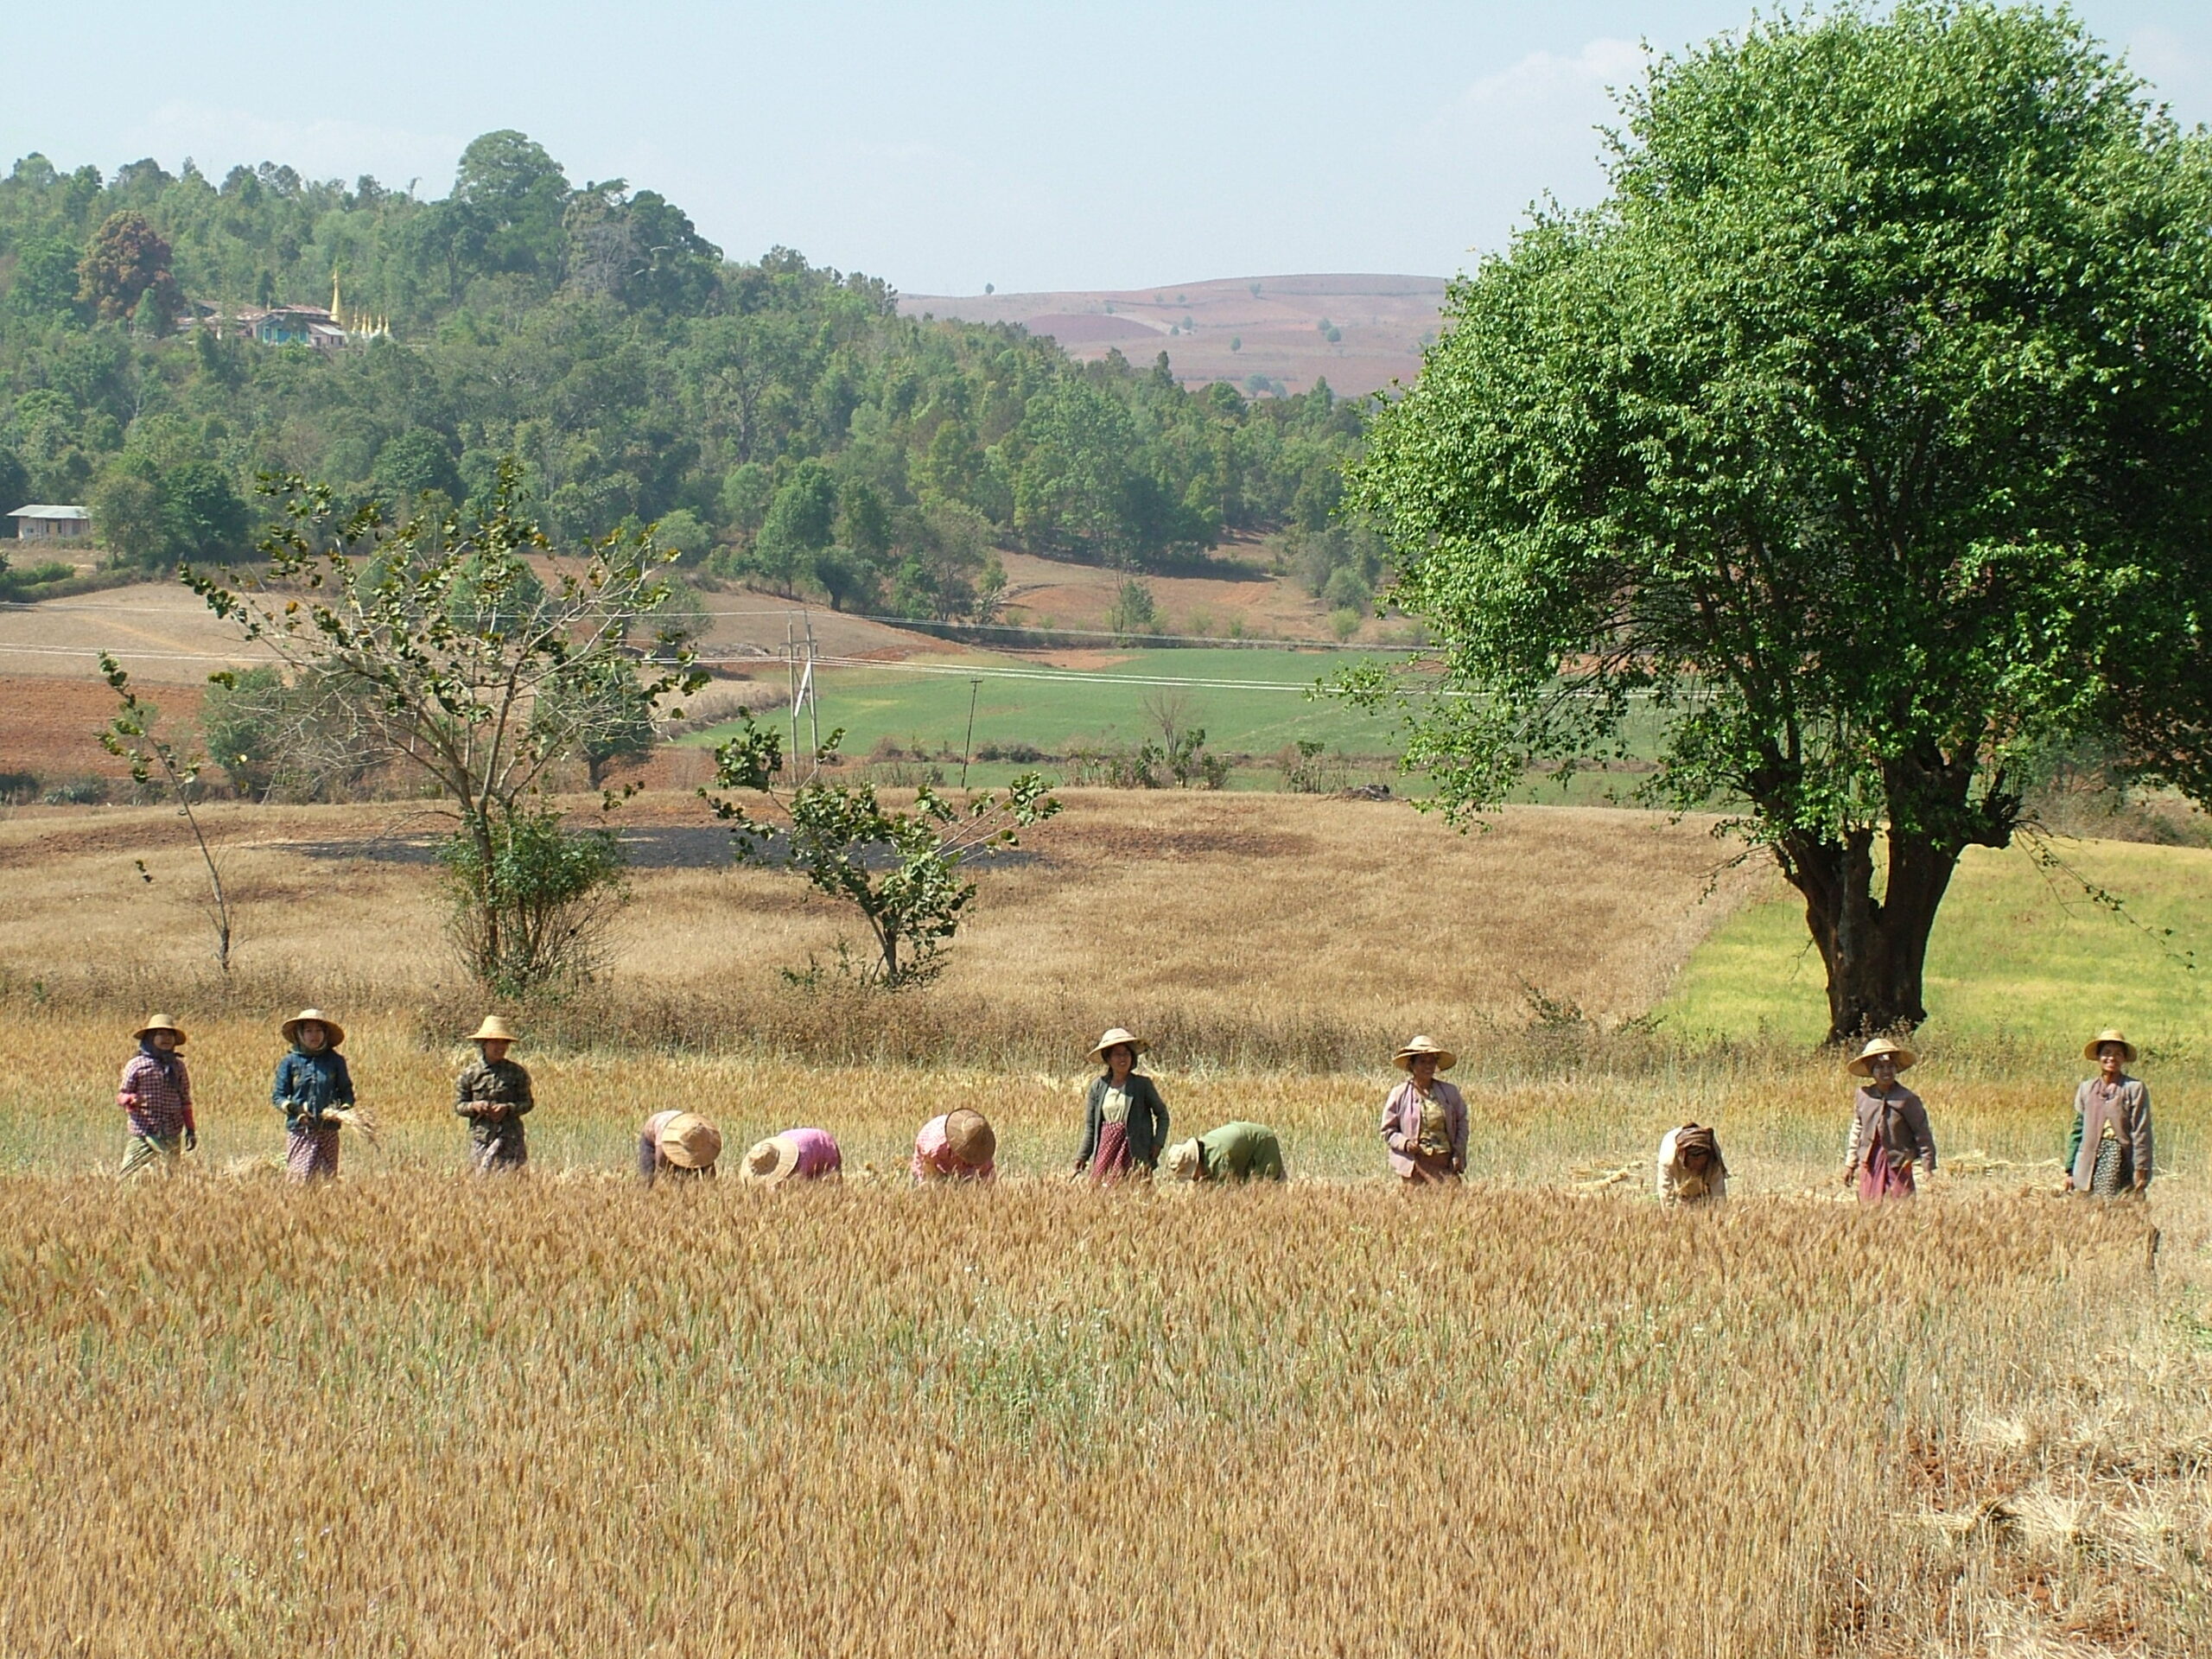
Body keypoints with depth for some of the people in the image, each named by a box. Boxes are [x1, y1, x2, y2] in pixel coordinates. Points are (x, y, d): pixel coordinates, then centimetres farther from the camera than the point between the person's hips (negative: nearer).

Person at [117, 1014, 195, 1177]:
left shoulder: (178, 1066, 9)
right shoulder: (136, 1064, -1)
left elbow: (185, 1100, 14)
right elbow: (121, 1096, 2)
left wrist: (190, 1129, 11)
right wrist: (131, 1100, -21)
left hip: (172, 1135, 3)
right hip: (143, 1132, -3)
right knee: (129, 1175, -11)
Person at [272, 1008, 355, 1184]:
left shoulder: (336, 1061, 8)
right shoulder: (289, 1062, 4)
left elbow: (347, 1092, 14)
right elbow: (278, 1095, 6)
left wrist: (342, 1109, -7)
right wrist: (294, 1108, -12)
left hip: (328, 1130, 2)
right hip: (299, 1130, -2)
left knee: (328, 1176, 1)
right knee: (300, 1176, -10)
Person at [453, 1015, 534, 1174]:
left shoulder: (516, 1073, 3)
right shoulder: (469, 1074, 3)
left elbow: (527, 1102, 5)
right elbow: (458, 1105, 7)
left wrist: (508, 1108, -14)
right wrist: (474, 1106, -14)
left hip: (509, 1137, -1)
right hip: (481, 1136, 1)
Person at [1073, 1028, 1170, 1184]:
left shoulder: (1143, 1084, 0)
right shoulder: (1098, 1086, 7)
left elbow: (1162, 1115, 8)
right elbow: (1090, 1125, 12)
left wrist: (1157, 1144, -4)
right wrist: (1082, 1156, 9)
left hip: (1134, 1152, -3)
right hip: (1105, 1150, 3)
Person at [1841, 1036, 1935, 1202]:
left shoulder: (1907, 1099, -8)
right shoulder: (1864, 1097, 4)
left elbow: (1922, 1134, -3)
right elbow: (1857, 1131, 16)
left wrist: (1927, 1167, -5)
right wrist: (1850, 1164, 17)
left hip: (1898, 1163, -4)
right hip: (1870, 1165, 4)